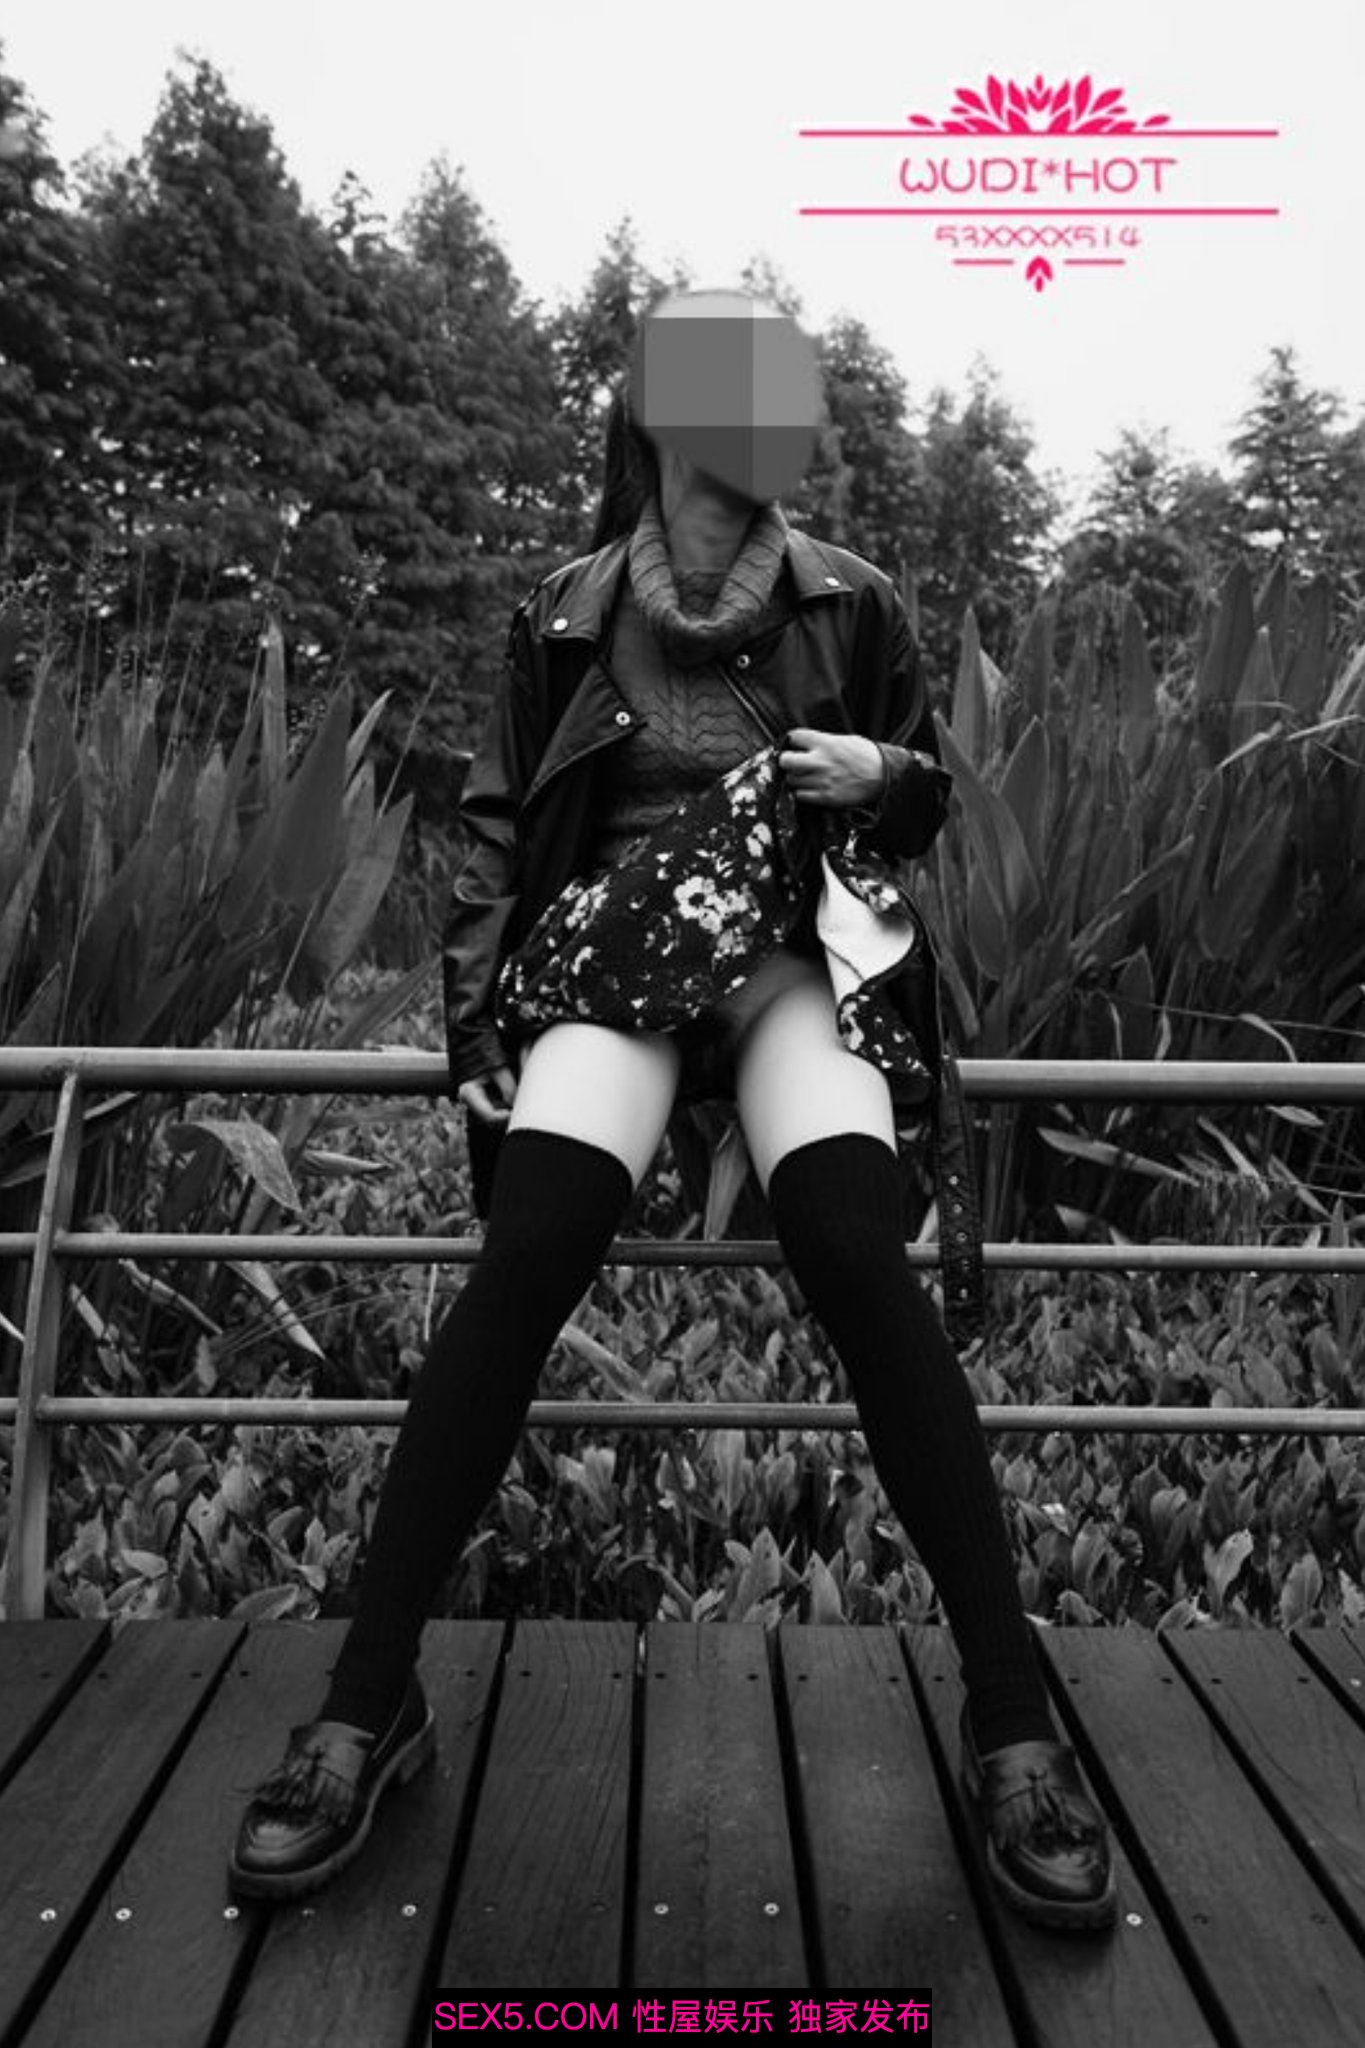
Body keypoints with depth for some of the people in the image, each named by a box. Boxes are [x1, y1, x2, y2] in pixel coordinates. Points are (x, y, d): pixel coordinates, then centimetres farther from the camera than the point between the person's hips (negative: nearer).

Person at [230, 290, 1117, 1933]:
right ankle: (369, 1697, -14)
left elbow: (924, 799, 17)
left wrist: (880, 777, -8)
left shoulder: (849, 605, 6)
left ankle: (1009, 1711, -17)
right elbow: (496, 827, 11)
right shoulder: (567, 616, 7)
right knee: (524, 1262, -27)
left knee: (857, 1258, -29)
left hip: (792, 956, 0)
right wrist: (479, 1015, -1)